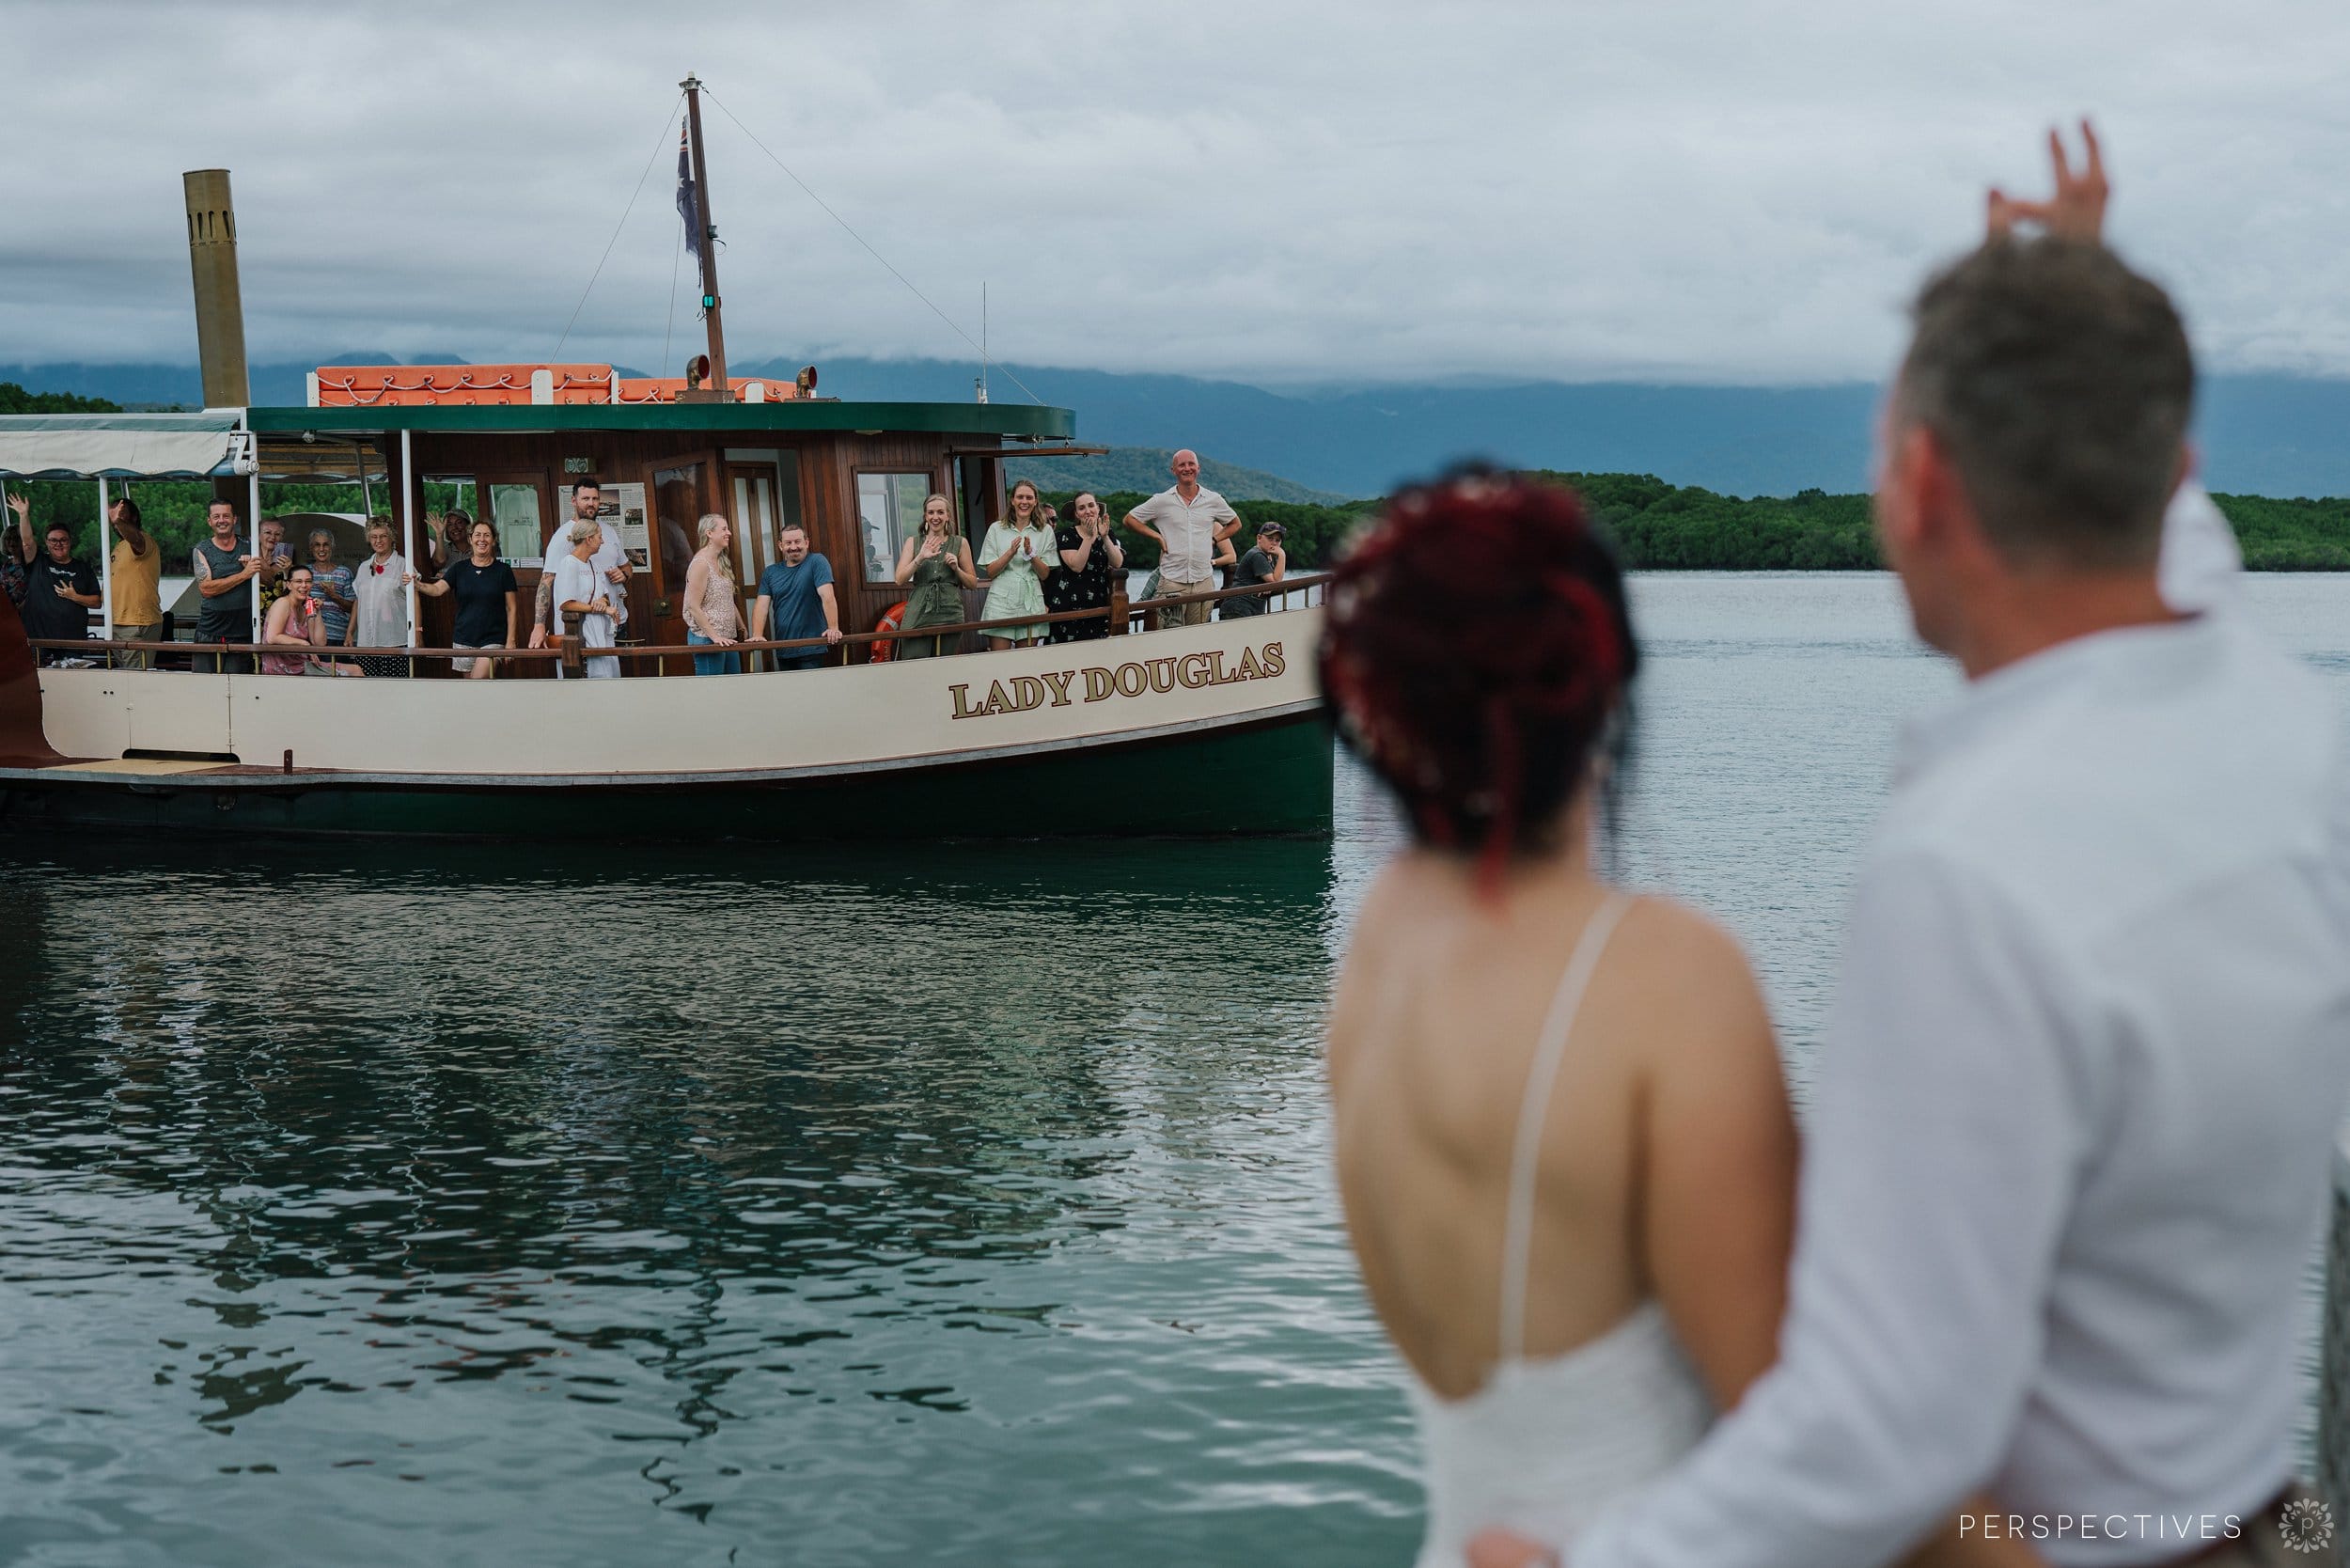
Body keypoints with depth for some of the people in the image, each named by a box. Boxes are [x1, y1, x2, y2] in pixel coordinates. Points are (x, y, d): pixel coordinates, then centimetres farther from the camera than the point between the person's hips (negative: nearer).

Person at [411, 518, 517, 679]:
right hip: (463, 640, 3)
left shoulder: (503, 571, 1)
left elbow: (511, 608, 1)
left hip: (492, 640, -3)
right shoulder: (459, 568, 7)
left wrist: (510, 641, -5)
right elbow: (438, 589, -7)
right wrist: (418, 585, -28)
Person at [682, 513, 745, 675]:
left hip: (727, 639, 9)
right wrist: (714, 636, -20)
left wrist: (742, 629, 17)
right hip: (707, 639, -9)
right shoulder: (701, 564, -13)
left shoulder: (722, 562, 16)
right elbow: (693, 607, -17)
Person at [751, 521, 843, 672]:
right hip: (783, 651, 5)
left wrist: (833, 628, -26)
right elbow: (762, 605, 4)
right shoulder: (770, 573, 12)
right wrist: (757, 635, -13)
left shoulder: (817, 562, -3)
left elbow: (827, 596, -14)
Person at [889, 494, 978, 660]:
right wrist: (920, 558, -13)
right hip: (919, 613, -1)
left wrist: (956, 568, -3)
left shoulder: (960, 543, 11)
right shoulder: (913, 542, 11)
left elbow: (973, 583, 14)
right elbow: (900, 579, 0)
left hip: (949, 613, 1)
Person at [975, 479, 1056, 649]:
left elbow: (1044, 574, 4)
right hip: (1001, 602, -1)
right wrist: (1010, 553, -14)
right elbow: (990, 571, 1)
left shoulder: (1045, 531, 8)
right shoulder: (997, 529, 5)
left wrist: (1031, 554, -13)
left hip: (1031, 603, 2)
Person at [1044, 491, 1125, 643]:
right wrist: (1089, 536, -15)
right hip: (1071, 606, -3)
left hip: (1100, 606, 3)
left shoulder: (1108, 533, 12)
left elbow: (1117, 564, -3)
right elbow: (1076, 566, -13)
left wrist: (1105, 537, -13)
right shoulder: (1067, 534, 1)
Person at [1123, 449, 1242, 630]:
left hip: (1204, 580, 2)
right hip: (1172, 580, -2)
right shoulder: (1162, 501, 2)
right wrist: (1157, 537, 0)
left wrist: (1214, 539, 7)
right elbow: (1130, 519, 9)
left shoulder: (1213, 500, 7)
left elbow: (1235, 524, 23)